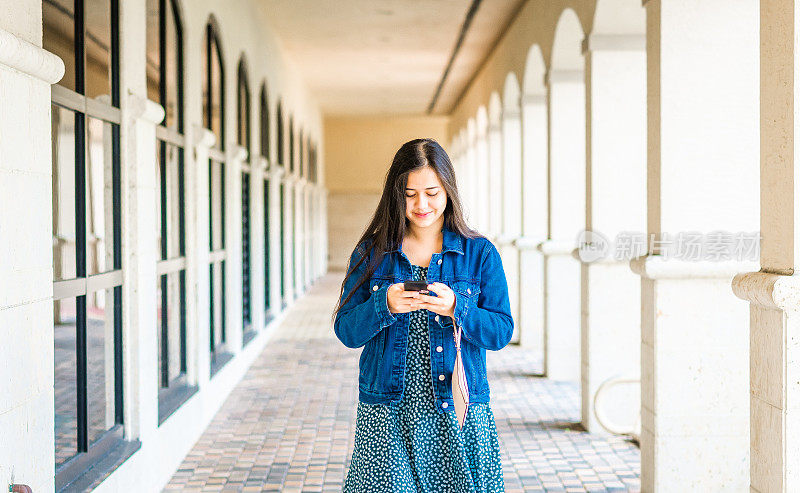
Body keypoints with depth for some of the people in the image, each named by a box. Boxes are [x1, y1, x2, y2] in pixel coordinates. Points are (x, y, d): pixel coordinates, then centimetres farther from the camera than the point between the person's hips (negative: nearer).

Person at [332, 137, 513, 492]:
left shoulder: (480, 253, 3)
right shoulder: (371, 253, 6)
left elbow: (501, 332, -1)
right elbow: (346, 332, 1)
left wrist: (455, 308, -18)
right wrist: (385, 305, -17)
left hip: (457, 413, 0)